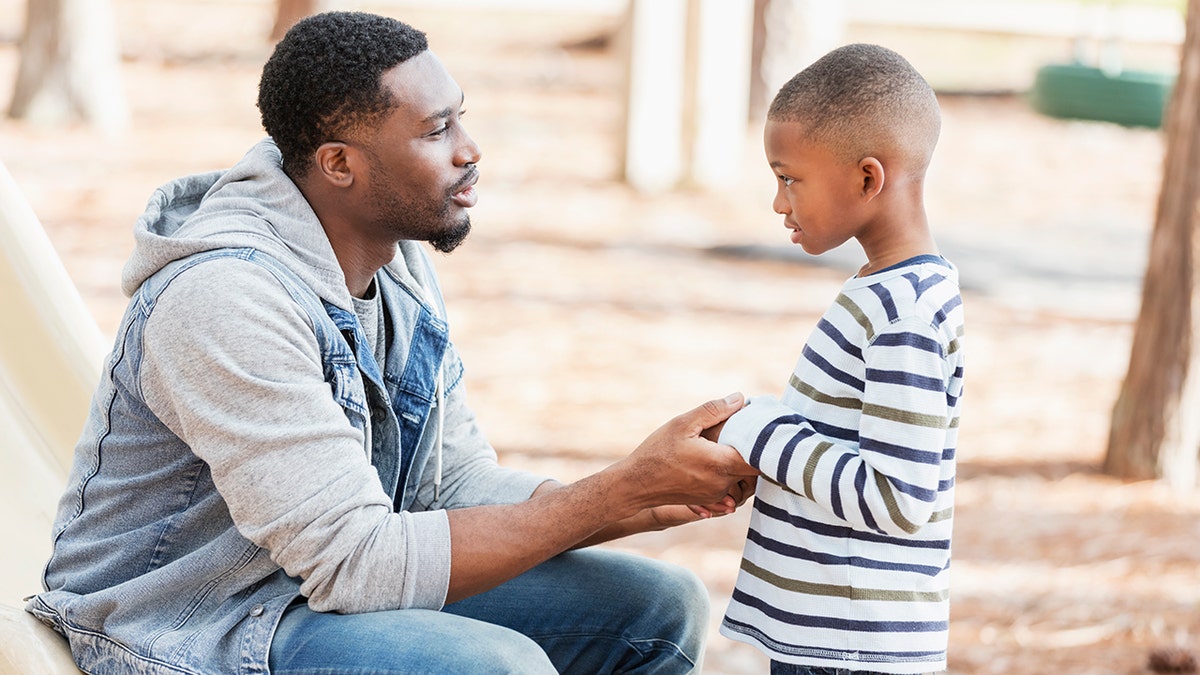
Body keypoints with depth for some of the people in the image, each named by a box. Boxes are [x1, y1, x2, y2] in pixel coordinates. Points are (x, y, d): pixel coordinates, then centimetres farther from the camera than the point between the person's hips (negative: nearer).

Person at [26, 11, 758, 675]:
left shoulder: (401, 265, 3)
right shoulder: (225, 298, -26)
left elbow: (458, 485, 5)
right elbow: (358, 564, -29)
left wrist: (647, 502, -12)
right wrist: (625, 490, -27)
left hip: (333, 579, 9)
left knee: (661, 607, 1)